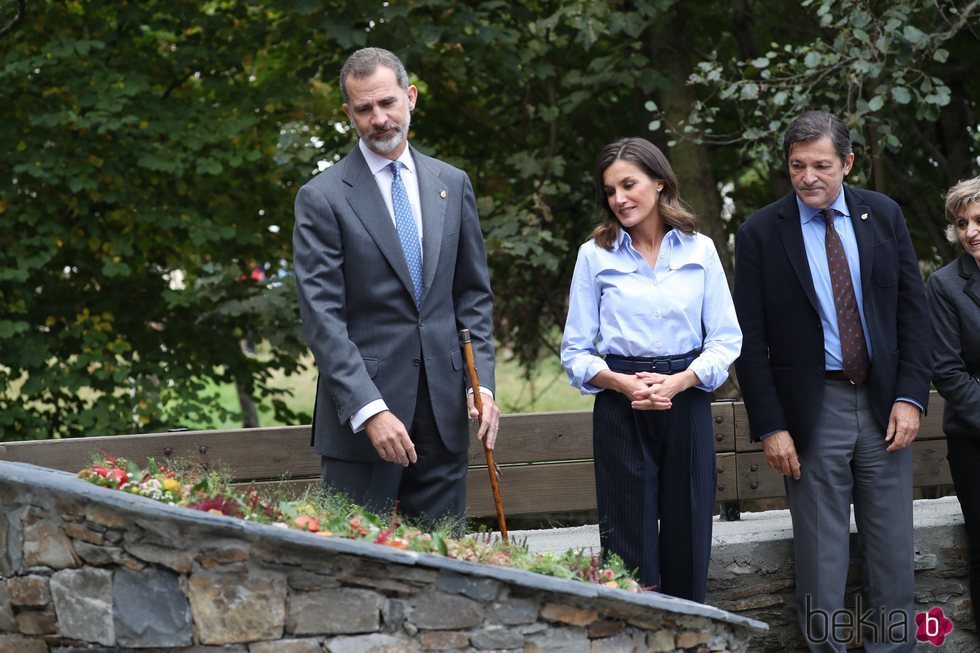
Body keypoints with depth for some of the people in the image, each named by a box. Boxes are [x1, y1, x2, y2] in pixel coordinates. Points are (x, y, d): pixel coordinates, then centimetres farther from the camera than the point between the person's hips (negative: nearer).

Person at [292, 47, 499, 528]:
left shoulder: (452, 184, 12)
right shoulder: (322, 198, -3)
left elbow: (474, 294, 15)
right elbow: (322, 317, -9)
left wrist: (482, 381, 1)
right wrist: (370, 411, -18)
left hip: (444, 415, 4)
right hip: (360, 416, -4)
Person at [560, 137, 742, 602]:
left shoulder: (700, 250, 6)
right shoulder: (596, 255, 4)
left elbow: (726, 340, 4)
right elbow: (575, 352, 3)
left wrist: (676, 382, -12)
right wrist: (624, 383, -14)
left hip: (687, 402, 1)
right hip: (621, 408, -1)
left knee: (688, 545, 2)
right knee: (629, 547, -3)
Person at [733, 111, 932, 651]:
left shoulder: (884, 216, 4)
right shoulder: (760, 233, -4)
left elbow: (912, 309, 5)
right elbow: (750, 340, -4)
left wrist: (910, 396, -4)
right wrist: (770, 426, -9)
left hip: (883, 403, 2)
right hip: (812, 410, -2)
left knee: (892, 550, 7)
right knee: (820, 556, 2)